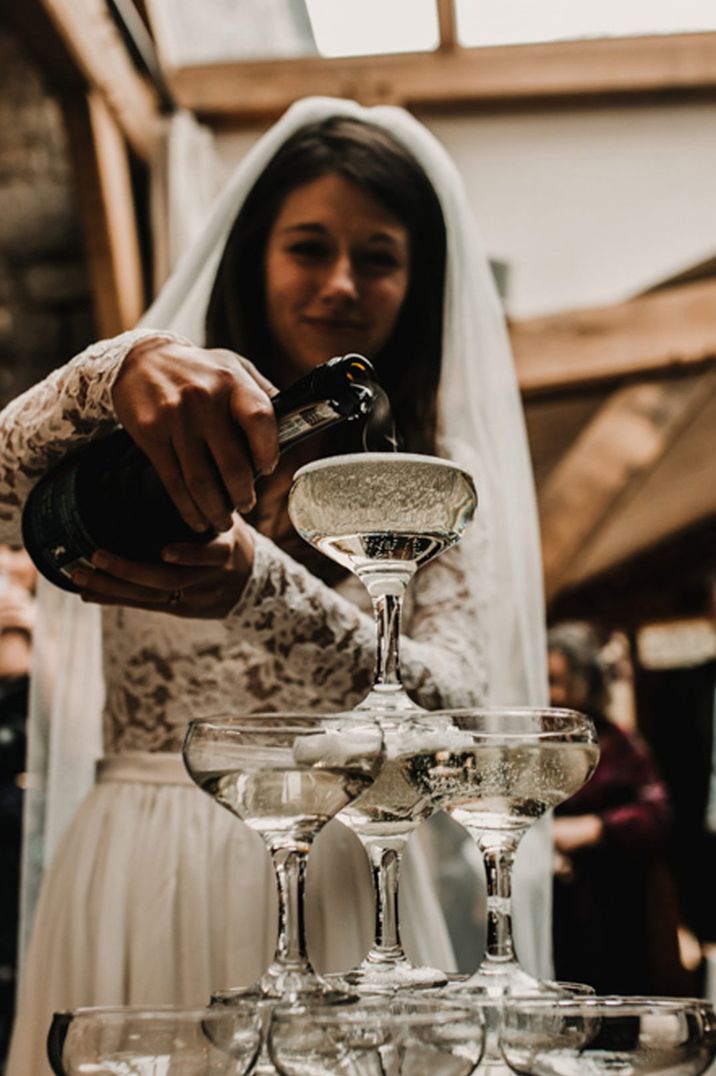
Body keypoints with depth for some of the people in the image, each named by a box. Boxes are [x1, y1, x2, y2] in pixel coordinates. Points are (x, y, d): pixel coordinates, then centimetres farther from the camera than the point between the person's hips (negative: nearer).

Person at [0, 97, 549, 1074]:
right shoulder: (149, 454, 5)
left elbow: (451, 710, -11)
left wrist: (258, 586, -28)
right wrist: (125, 367, -34)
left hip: (334, 880, 0)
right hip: (137, 875, 0)